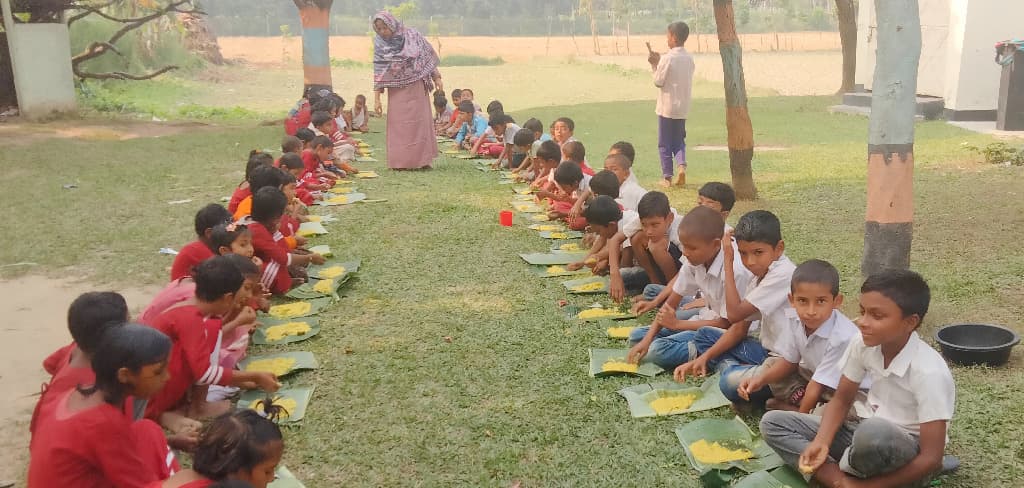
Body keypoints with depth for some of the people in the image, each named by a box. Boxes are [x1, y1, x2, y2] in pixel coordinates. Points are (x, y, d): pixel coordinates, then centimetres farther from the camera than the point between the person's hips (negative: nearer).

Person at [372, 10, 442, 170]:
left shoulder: (412, 35, -7)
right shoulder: (379, 44, -5)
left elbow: (428, 58, 1)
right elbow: (378, 73, -4)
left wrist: (437, 79, -3)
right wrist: (376, 99, -7)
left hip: (416, 88, 0)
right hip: (396, 91, 0)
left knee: (419, 123, 3)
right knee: (398, 126, 1)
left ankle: (422, 160, 11)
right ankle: (400, 162, 8)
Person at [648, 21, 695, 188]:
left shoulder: (667, 58, -15)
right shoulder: (689, 58, 4)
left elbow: (658, 82, -11)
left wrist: (655, 65, 2)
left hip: (667, 107, -5)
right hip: (683, 107, 5)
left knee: (665, 143, 6)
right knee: (679, 140, 17)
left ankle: (667, 177, 8)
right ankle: (681, 165, -7)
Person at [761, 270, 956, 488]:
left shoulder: (929, 372, -26)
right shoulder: (862, 343, -10)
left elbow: (932, 458, -25)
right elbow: (841, 400, 3)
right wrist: (821, 443, -16)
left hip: (909, 454, -6)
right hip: (868, 435, 6)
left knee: (874, 432, -42)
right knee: (772, 422, -7)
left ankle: (844, 469, -9)